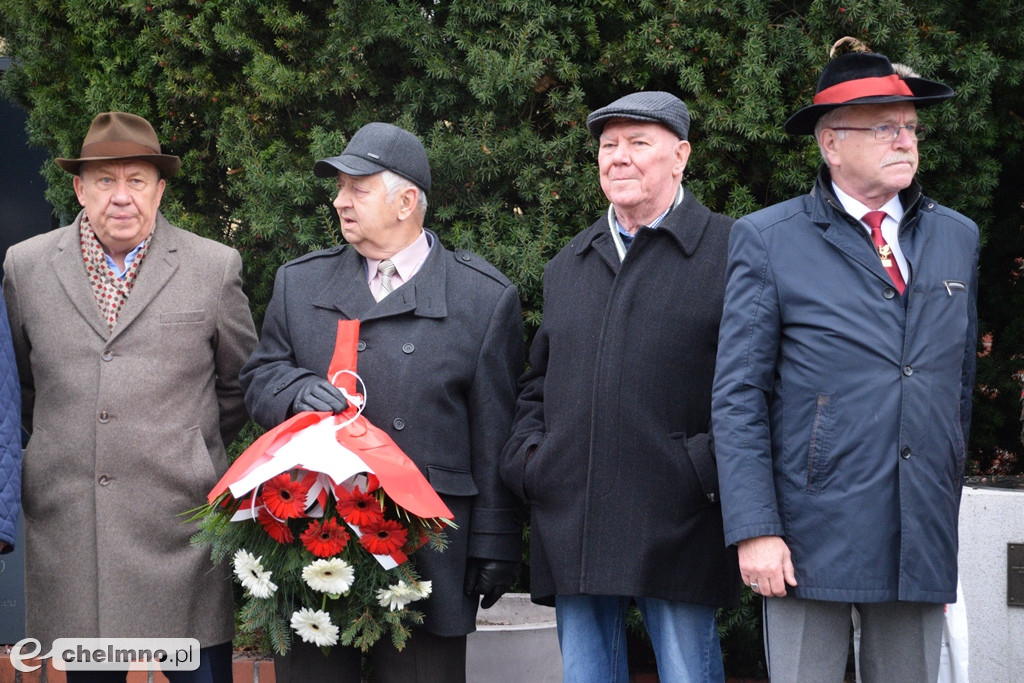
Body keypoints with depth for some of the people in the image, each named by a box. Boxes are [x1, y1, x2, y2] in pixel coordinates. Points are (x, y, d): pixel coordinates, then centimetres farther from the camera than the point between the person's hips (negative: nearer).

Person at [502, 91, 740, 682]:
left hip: (676, 530, -5)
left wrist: (713, 468, -15)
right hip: (572, 533, 5)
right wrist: (526, 456, 10)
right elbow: (537, 383, 26)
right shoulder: (567, 267, 19)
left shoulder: (728, 251, -1)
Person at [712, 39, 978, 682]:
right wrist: (755, 530, -11)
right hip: (812, 536, -4)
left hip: (924, 537, 4)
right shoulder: (768, 240, 0)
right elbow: (738, 395, -4)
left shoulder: (957, 237, 13)